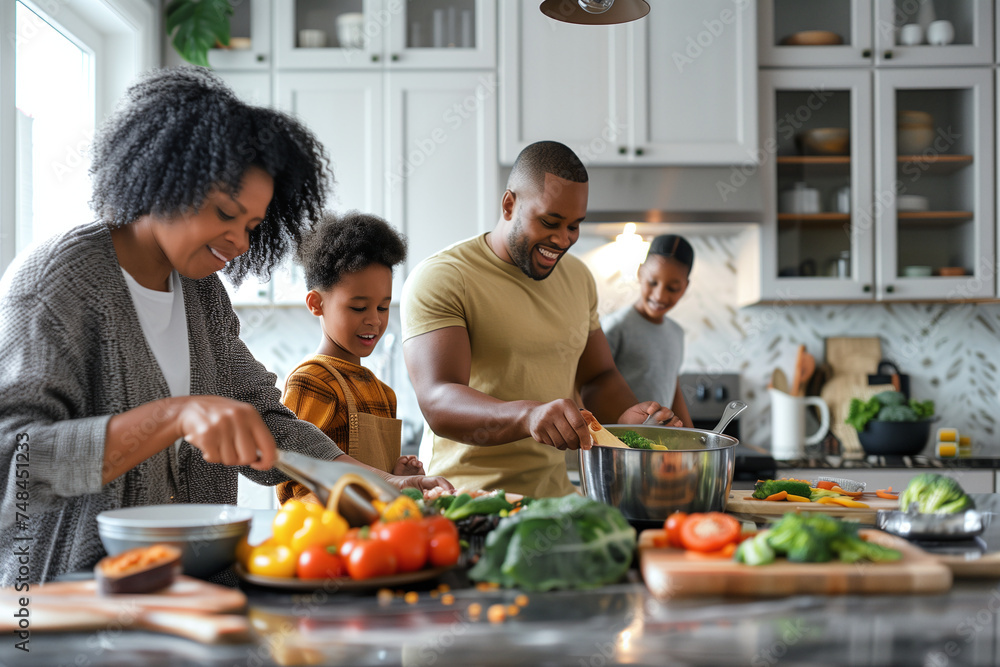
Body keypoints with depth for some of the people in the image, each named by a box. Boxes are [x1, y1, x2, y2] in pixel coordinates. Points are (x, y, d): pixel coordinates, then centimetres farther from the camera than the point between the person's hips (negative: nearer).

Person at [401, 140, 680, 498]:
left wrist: (629, 414, 0)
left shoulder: (578, 277, 14)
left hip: (556, 494, 6)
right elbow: (438, 403, -23)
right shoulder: (439, 278, -11)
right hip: (468, 503, -6)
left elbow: (598, 376, 24)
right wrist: (528, 416, -41)